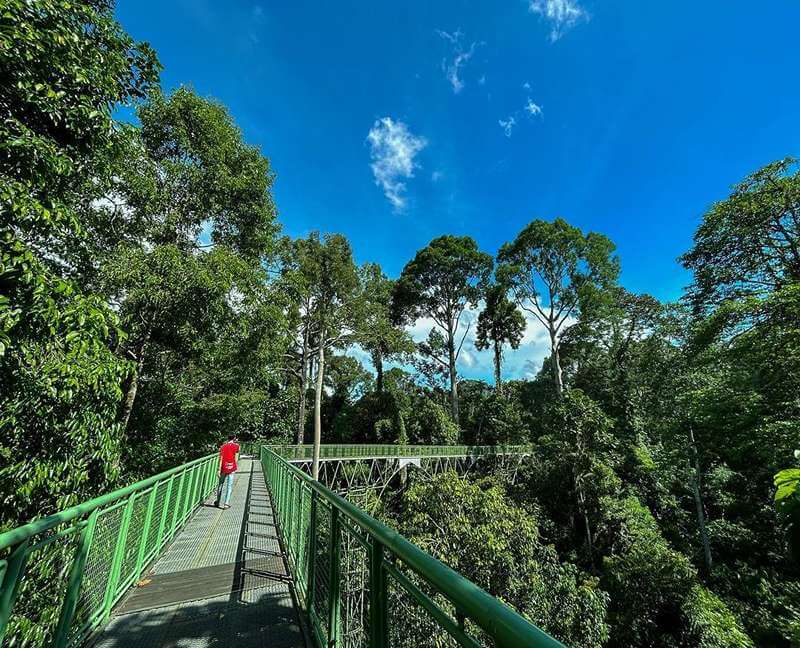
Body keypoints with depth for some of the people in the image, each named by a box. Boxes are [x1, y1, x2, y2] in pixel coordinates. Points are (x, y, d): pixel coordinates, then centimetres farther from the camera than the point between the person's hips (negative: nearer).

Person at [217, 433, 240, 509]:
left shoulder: (223, 446, 2)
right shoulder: (236, 446, -2)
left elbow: (221, 459, -2)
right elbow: (236, 458, -1)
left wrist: (219, 470, -1)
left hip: (224, 468, 2)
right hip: (231, 468, -2)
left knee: (221, 485, 17)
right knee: (229, 486, 5)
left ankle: (219, 502, 26)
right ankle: (226, 503, 3)